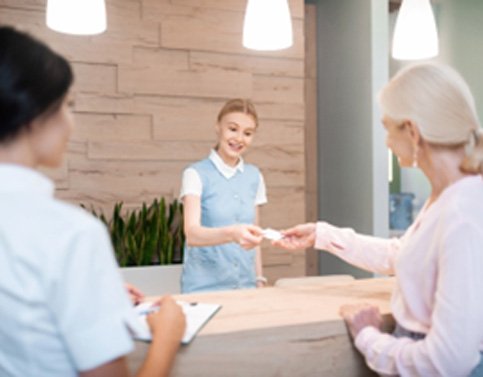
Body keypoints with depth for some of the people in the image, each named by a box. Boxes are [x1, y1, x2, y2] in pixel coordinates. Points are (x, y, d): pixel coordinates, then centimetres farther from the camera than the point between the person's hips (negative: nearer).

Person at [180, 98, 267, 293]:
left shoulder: (254, 176, 7)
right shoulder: (196, 174, -8)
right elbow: (192, 234, -21)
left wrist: (259, 279, 10)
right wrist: (231, 233, -38)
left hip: (245, 285, 4)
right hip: (205, 287, -4)